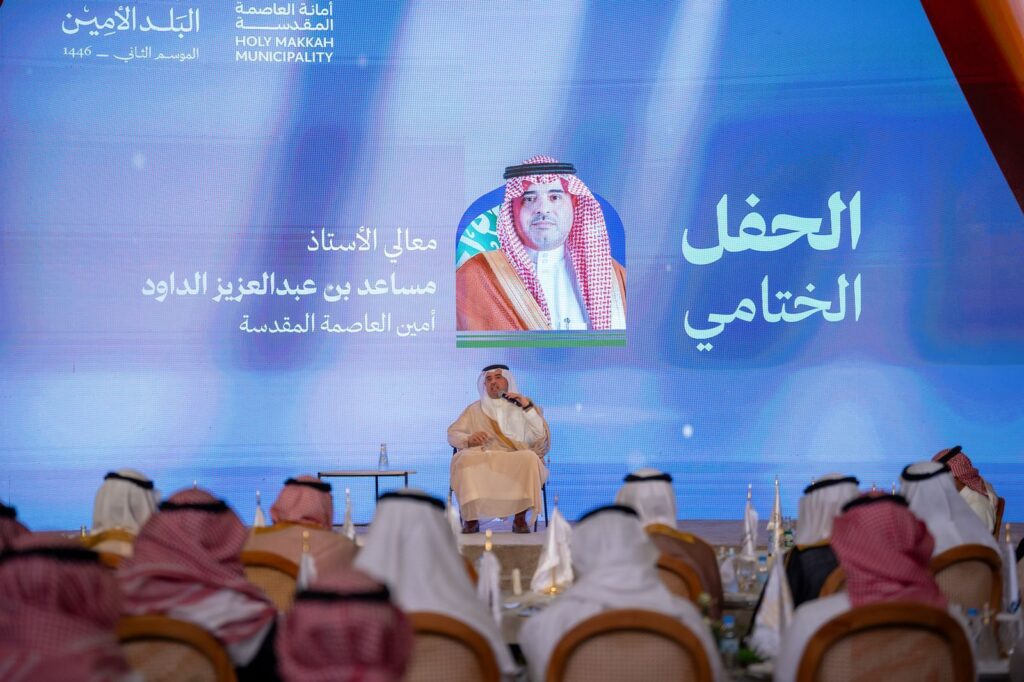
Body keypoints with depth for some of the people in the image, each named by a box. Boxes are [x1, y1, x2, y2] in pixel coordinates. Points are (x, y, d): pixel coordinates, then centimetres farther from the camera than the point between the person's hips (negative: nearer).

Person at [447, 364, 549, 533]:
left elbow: (542, 438, 7)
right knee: (466, 459, -34)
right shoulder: (475, 410, 23)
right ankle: (471, 518, -28)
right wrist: (469, 439, -11)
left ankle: (520, 518, -26)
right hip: (483, 460, 0)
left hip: (517, 460, 0)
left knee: (529, 458, -35)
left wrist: (527, 407, -5)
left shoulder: (525, 406, 20)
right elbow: (452, 434, 12)